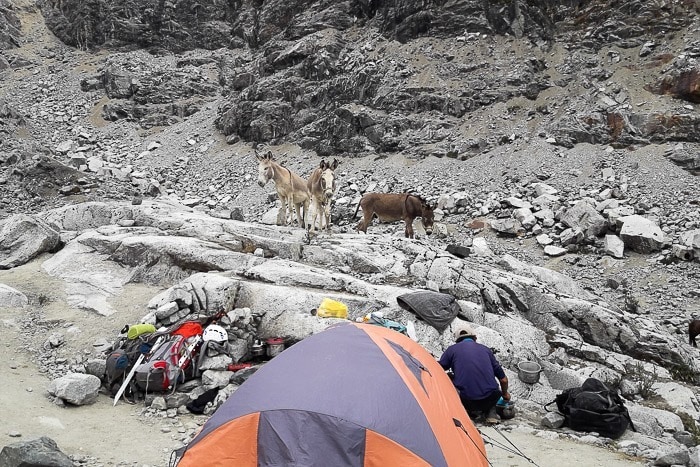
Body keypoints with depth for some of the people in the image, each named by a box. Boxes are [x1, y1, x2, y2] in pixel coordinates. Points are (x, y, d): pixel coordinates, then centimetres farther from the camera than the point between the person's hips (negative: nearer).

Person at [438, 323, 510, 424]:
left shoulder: (452, 349, 10)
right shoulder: (485, 349, 18)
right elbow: (503, 379, 21)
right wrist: (505, 394, 43)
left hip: (466, 401, -4)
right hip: (490, 399, 4)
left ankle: (471, 411, 7)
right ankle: (491, 412, 12)